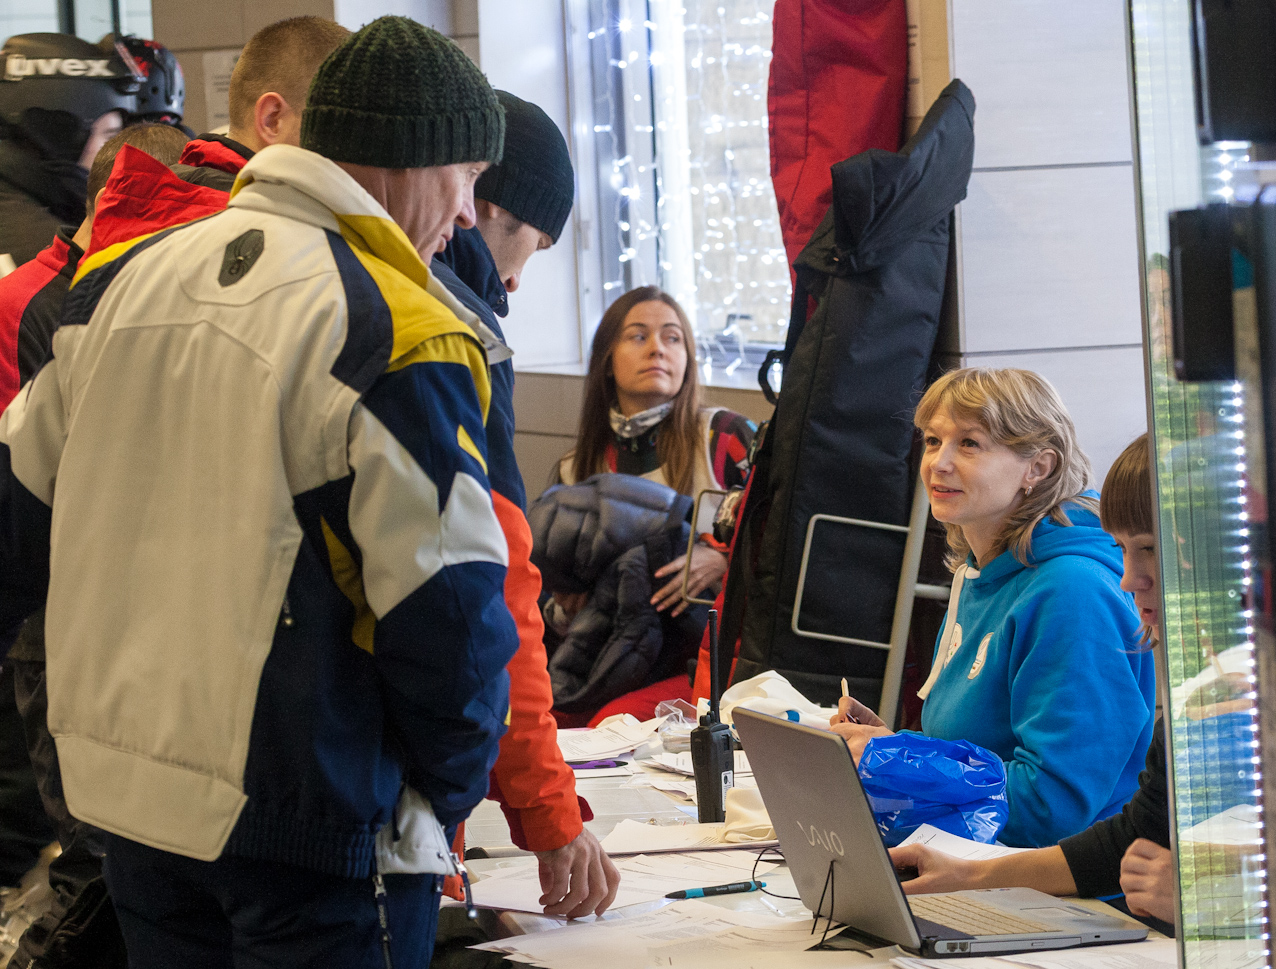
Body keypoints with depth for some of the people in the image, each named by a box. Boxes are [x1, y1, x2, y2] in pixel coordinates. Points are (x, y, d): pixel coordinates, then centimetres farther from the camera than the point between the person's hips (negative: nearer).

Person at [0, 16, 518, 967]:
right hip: (307, 819, -6)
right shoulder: (401, 336, -16)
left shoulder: (122, 277, 5)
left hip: (116, 779, 7)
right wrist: (447, 792, -1)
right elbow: (449, 603, -17)